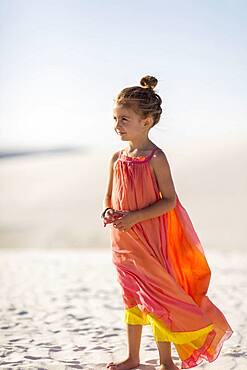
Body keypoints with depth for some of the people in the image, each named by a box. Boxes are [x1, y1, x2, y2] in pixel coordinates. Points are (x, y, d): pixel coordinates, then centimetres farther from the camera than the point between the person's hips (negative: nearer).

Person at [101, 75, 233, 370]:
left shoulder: (155, 158, -12)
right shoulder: (116, 158, 6)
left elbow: (169, 200, -15)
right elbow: (109, 196, 16)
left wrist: (134, 217, -23)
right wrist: (108, 212, -7)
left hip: (150, 238, -6)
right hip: (122, 239, 6)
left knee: (156, 296, 0)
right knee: (131, 298, 16)